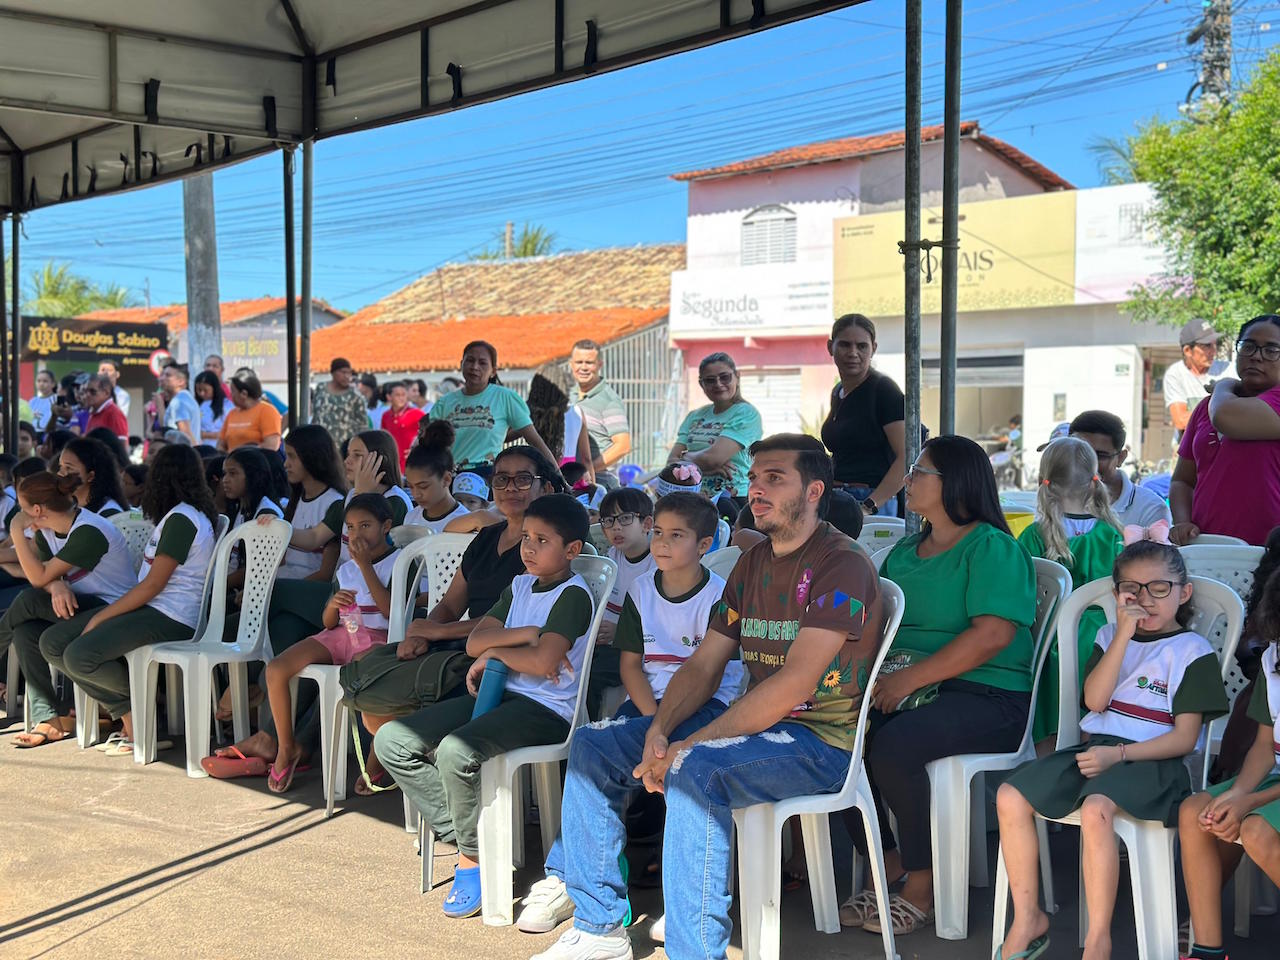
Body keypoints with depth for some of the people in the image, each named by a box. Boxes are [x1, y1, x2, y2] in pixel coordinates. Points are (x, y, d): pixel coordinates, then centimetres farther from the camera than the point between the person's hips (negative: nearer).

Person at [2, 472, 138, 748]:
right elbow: (43, 576, 3)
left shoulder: (88, 532, -22)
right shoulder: (48, 530, 6)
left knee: (29, 600, -23)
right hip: (84, 606, 8)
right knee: (25, 632, -19)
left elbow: (39, 578, -21)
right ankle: (48, 718, -17)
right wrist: (56, 585, -21)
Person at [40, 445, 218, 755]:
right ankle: (129, 717, -5)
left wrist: (102, 617, -12)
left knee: (80, 657, -28)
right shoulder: (178, 515, 18)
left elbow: (153, 585, -17)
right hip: (149, 610, 10)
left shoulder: (181, 519, -13)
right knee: (52, 643, -1)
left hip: (171, 619, -10)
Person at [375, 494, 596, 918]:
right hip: (501, 694, 9)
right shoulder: (521, 585, 16)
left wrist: (496, 652, -5)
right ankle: (462, 835, 1)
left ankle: (473, 856, -10)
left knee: (456, 750, -35)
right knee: (391, 740, -3)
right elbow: (475, 641, 7)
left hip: (547, 709, -9)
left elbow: (543, 661, -23)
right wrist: (523, 633, -10)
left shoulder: (574, 594, -10)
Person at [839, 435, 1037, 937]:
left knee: (893, 746, -32)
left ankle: (922, 887, -13)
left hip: (986, 695, -7)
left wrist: (910, 678, -21)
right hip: (909, 690, 7)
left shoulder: (993, 549, -6)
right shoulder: (905, 552, 20)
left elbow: (993, 635, -18)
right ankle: (889, 866, -4)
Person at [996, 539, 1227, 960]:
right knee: (1011, 796, -14)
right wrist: (1124, 634, -7)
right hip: (1093, 747, 6)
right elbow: (1095, 700, -1)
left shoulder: (1192, 651, 1)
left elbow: (1184, 738, -6)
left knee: (1095, 809, -36)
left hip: (1149, 759, -6)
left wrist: (1118, 754, -18)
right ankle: (1028, 920, -1)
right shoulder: (1110, 636, 16)